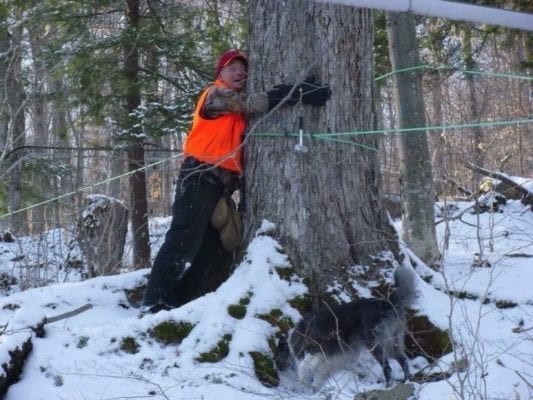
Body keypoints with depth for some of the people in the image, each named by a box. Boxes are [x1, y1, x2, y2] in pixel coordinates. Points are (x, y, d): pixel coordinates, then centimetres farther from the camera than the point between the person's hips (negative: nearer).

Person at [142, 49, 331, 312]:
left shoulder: (241, 106, 25)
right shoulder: (216, 94, -1)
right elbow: (253, 102, -16)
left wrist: (296, 91, -5)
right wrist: (299, 96, -23)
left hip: (222, 184, 9)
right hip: (199, 177, -9)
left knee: (210, 248, 7)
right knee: (182, 242, -14)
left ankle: (174, 302, 10)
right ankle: (154, 304, -13)